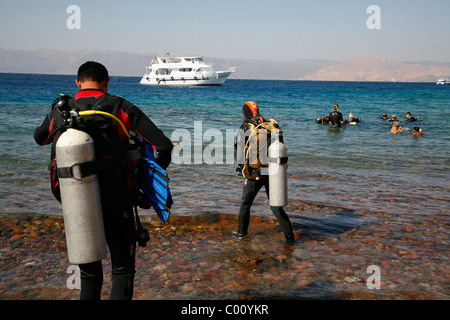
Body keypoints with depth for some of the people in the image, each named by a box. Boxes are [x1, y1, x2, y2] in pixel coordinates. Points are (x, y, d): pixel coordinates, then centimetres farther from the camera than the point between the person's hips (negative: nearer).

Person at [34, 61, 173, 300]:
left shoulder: (60, 112, 3)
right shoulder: (120, 108, -5)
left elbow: (40, 138, 26)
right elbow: (163, 145, -10)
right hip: (114, 203, -3)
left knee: (89, 275, 18)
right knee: (123, 270, 11)